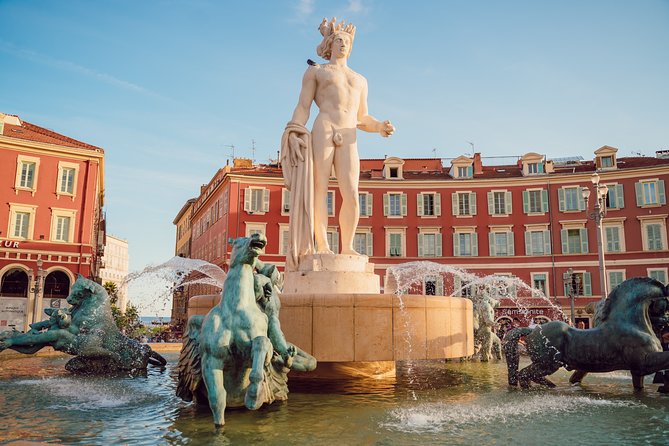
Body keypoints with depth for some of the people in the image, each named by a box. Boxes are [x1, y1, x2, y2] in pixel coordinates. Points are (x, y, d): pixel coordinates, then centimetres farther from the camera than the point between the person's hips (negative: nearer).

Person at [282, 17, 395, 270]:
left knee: (351, 195, -12)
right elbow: (302, 107, 8)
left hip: (348, 140, 3)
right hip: (322, 132, -2)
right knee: (319, 191, -10)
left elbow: (362, 119, 26)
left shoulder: (360, 80, 31)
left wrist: (381, 127, 5)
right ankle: (322, 246, -10)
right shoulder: (315, 72, 20)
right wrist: (294, 135, -9)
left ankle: (347, 247, -5)